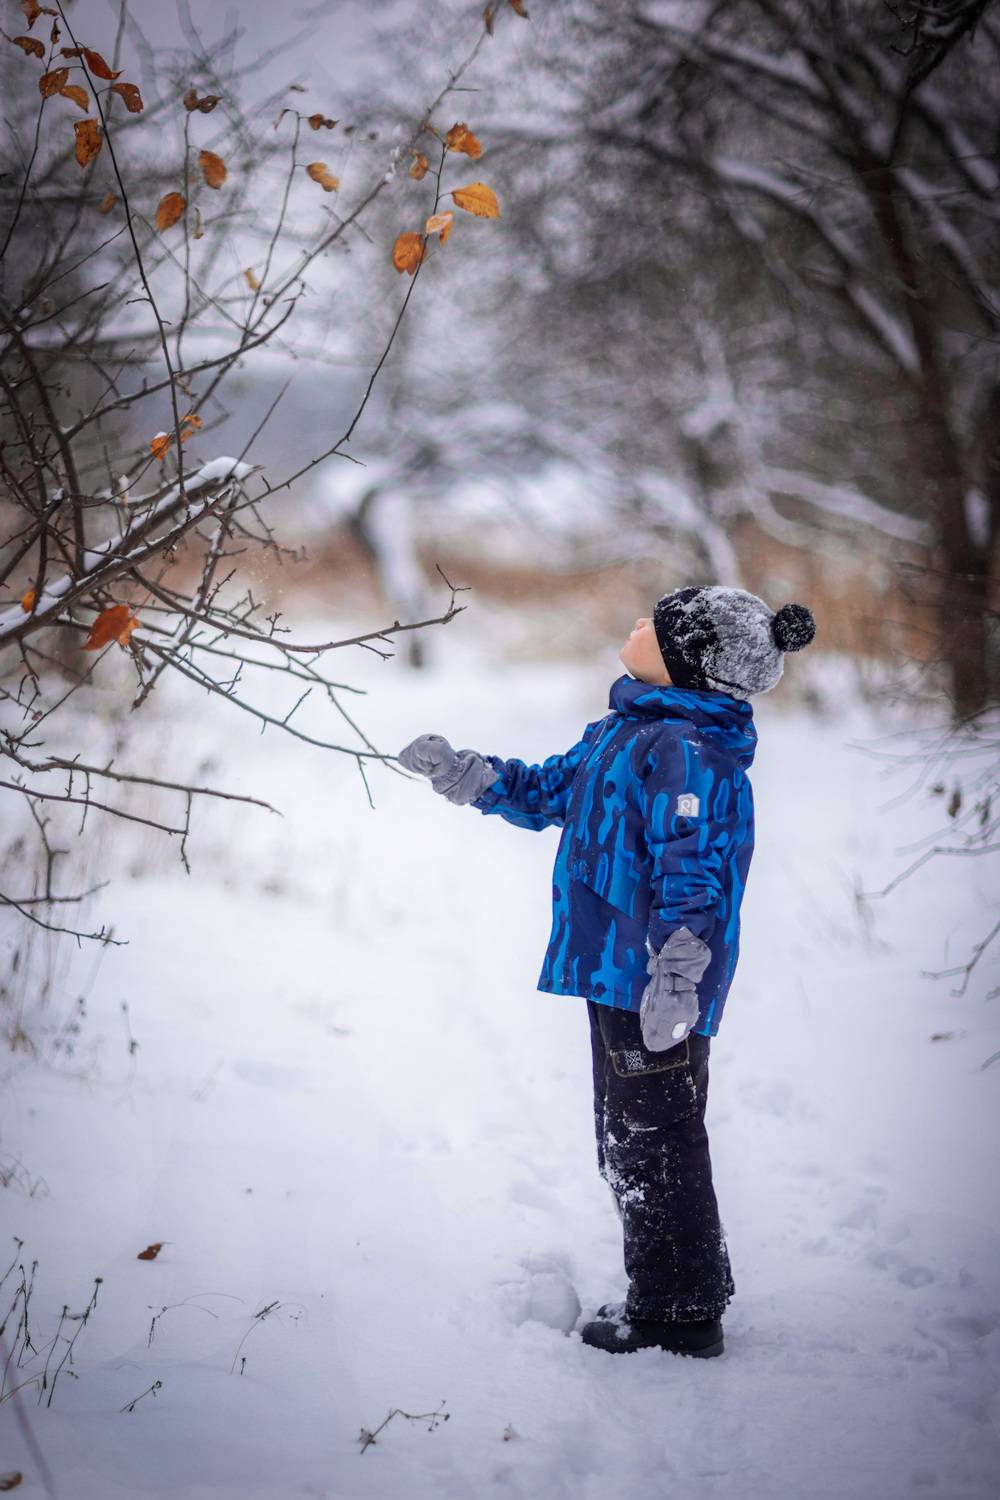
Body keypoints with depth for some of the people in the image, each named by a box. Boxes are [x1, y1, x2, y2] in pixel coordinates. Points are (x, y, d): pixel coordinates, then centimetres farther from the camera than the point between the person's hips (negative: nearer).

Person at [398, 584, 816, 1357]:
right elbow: (549, 791, 28)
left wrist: (674, 982, -30)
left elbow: (689, 876, -26)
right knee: (628, 1147, 19)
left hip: (655, 994, -10)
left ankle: (683, 1316, 12)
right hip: (619, 979, 10)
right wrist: (460, 772, 24)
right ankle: (663, 1295, 32)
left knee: (656, 1149, 0)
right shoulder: (623, 732, 13)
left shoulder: (686, 750, -19)